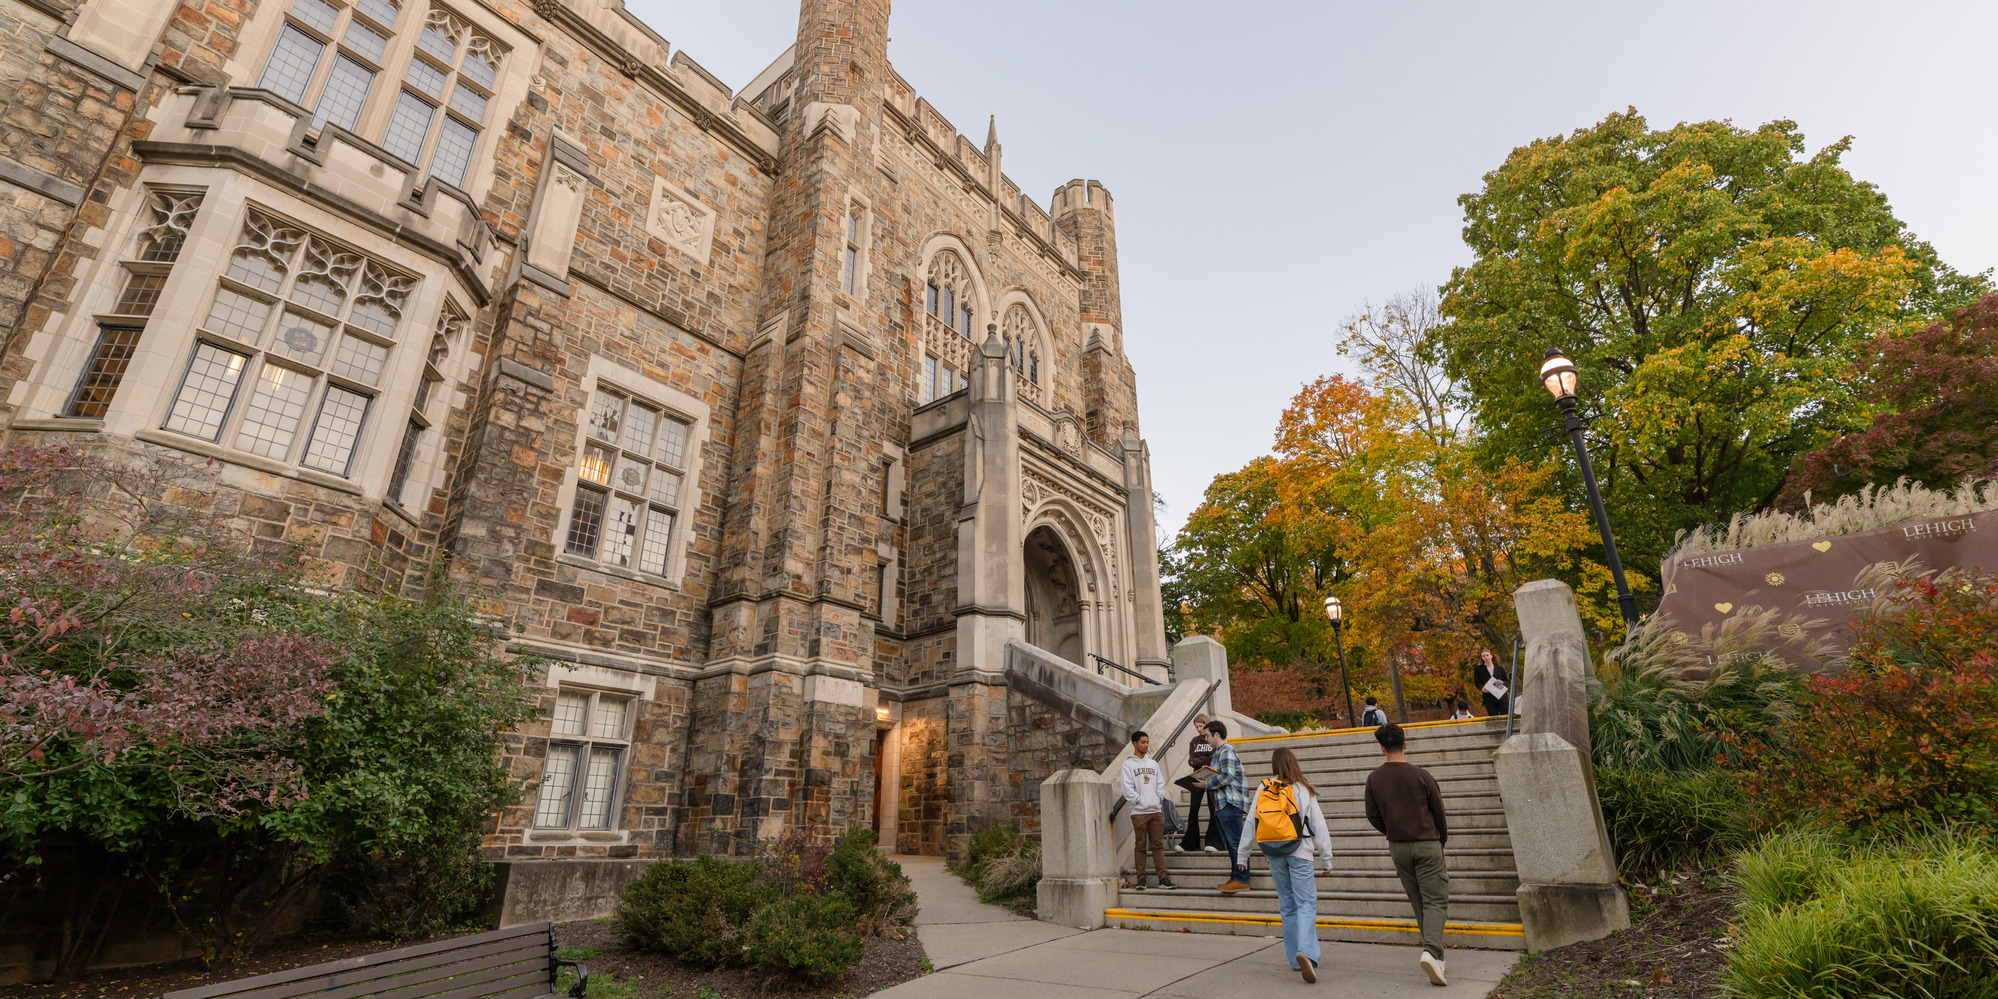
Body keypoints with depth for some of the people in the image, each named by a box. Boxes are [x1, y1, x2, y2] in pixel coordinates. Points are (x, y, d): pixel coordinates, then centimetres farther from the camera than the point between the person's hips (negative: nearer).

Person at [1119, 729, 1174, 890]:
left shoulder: (1153, 763, 16)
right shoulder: (1129, 764, 0)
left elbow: (1161, 783, 16)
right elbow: (1127, 788, -6)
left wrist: (1159, 797, 2)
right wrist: (1138, 800, -11)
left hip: (1156, 810, 4)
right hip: (1139, 812, -4)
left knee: (1158, 845, 3)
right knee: (1140, 846, 0)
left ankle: (1163, 878, 5)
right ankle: (1141, 878, 6)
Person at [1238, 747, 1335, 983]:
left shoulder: (1263, 790, 4)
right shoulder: (1303, 790, -3)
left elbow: (1250, 824, 6)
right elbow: (1318, 826, -2)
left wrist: (1242, 855, 14)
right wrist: (1326, 858, 6)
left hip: (1274, 855, 3)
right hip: (1299, 853, -3)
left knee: (1287, 905, 13)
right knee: (1306, 903, -4)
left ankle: (1295, 959, 17)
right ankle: (1306, 952, -24)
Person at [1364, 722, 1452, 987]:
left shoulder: (1374, 778, -4)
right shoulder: (1421, 776, -12)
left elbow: (1373, 815, 1)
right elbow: (1439, 812, -1)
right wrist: (1442, 839, 17)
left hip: (1397, 847, 3)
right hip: (1426, 845, -3)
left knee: (1417, 901, 16)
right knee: (1435, 900, -1)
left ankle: (1432, 950, 23)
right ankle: (1432, 952, -17)